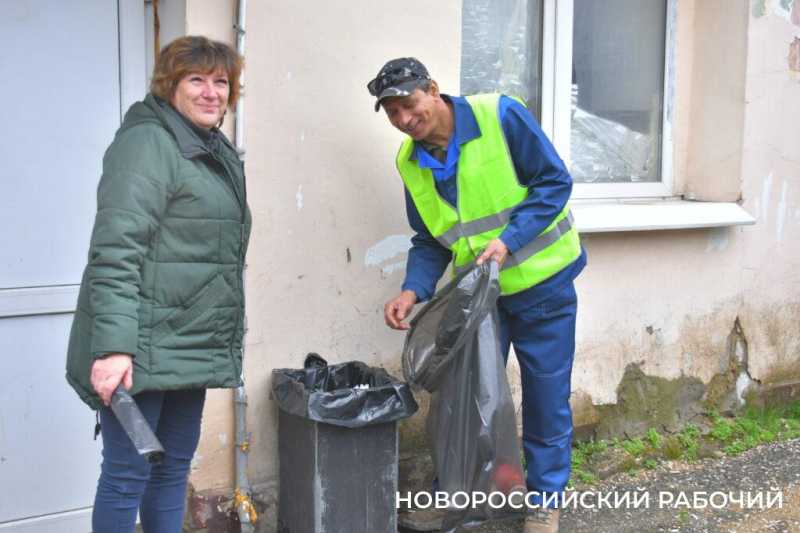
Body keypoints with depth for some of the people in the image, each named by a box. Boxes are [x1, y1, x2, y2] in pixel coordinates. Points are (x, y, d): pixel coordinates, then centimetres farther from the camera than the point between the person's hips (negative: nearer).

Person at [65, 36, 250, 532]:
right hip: (142, 350, -9)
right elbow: (115, 251, -21)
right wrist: (113, 346, -27)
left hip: (190, 348, 9)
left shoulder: (219, 153, 17)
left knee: (175, 466, 16)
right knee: (129, 473, -1)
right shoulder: (147, 143, -11)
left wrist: (229, 341, 23)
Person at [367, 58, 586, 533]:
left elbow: (555, 181, -16)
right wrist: (413, 290, -12)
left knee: (546, 395, 6)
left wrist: (509, 240, -26)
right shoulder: (411, 163, -1)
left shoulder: (501, 117, -18)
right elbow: (431, 241, 6)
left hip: (542, 284, -4)